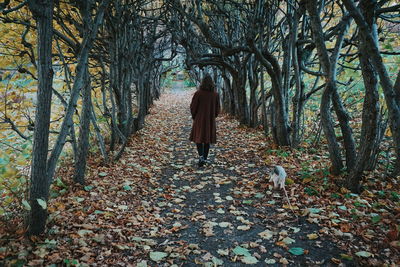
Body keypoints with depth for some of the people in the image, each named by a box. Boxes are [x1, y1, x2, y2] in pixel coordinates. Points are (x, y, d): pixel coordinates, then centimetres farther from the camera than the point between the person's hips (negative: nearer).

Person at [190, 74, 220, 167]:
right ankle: (204, 159, 17)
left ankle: (201, 157, -12)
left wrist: (194, 117, 10)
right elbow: (217, 109, 2)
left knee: (198, 138, 9)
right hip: (210, 120, 3)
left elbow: (193, 107, -8)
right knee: (207, 139, 14)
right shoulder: (215, 94, -4)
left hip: (199, 120, -2)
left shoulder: (198, 93, -13)